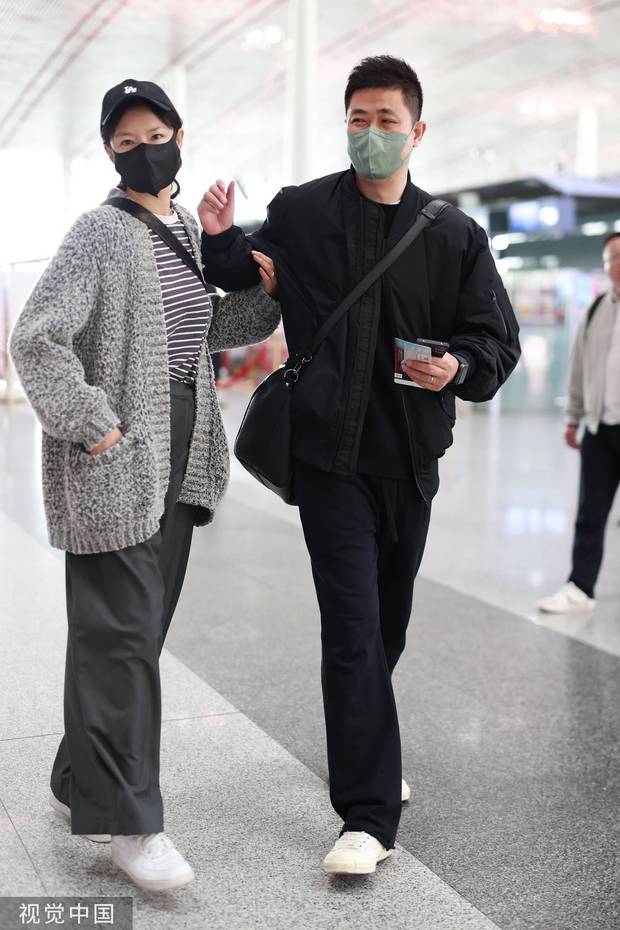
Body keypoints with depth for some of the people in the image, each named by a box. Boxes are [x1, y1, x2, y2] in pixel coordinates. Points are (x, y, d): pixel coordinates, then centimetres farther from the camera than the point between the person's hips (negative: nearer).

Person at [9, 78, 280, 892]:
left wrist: (263, 292, 6)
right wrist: (93, 422, -20)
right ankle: (126, 820, 4)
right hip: (113, 460, -7)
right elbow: (35, 340, -16)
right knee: (120, 633, -5)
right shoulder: (100, 233, -9)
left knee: (141, 628, 13)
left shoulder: (190, 228, 12)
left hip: (179, 459, 8)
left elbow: (208, 330, 22)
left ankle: (82, 783, 28)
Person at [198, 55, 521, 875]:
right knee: (354, 625, -10)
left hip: (410, 454, 3)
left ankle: (365, 754, 41)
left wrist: (458, 366, -16)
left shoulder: (454, 235, 4)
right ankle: (369, 814, -5)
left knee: (388, 623, 17)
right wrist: (221, 240, -5)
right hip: (331, 451, -3)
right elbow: (252, 276, 17)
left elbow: (498, 340, 6)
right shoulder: (300, 213, 0)